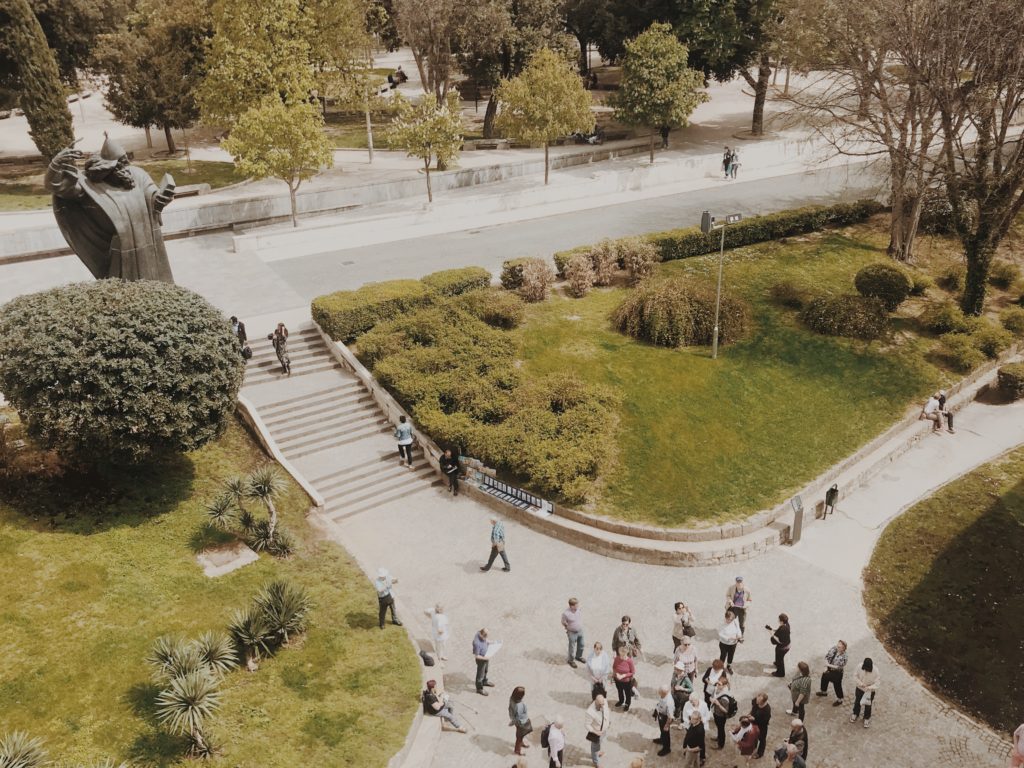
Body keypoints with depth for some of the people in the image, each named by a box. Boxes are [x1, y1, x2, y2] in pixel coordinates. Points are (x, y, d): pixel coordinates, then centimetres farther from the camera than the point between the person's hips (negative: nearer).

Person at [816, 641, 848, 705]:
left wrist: (829, 665, -24)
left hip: (837, 672, -6)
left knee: (837, 686, 12)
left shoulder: (843, 657, -32)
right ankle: (824, 692, 56)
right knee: (824, 678, 26)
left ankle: (839, 700, 38)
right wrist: (826, 667, -14)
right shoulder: (834, 648, -17)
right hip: (829, 669, 7)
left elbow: (838, 667, -26)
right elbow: (827, 656, -8)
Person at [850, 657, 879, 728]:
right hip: (859, 688, 2)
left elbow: (876, 684, -23)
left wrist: (869, 687, -39)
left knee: (868, 705, 15)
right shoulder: (860, 667, -25)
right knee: (857, 702, 21)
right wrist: (860, 683, -26)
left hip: (870, 691, -2)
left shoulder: (875, 671, -30)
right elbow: (855, 676, -12)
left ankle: (867, 718, 40)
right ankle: (855, 714, 47)